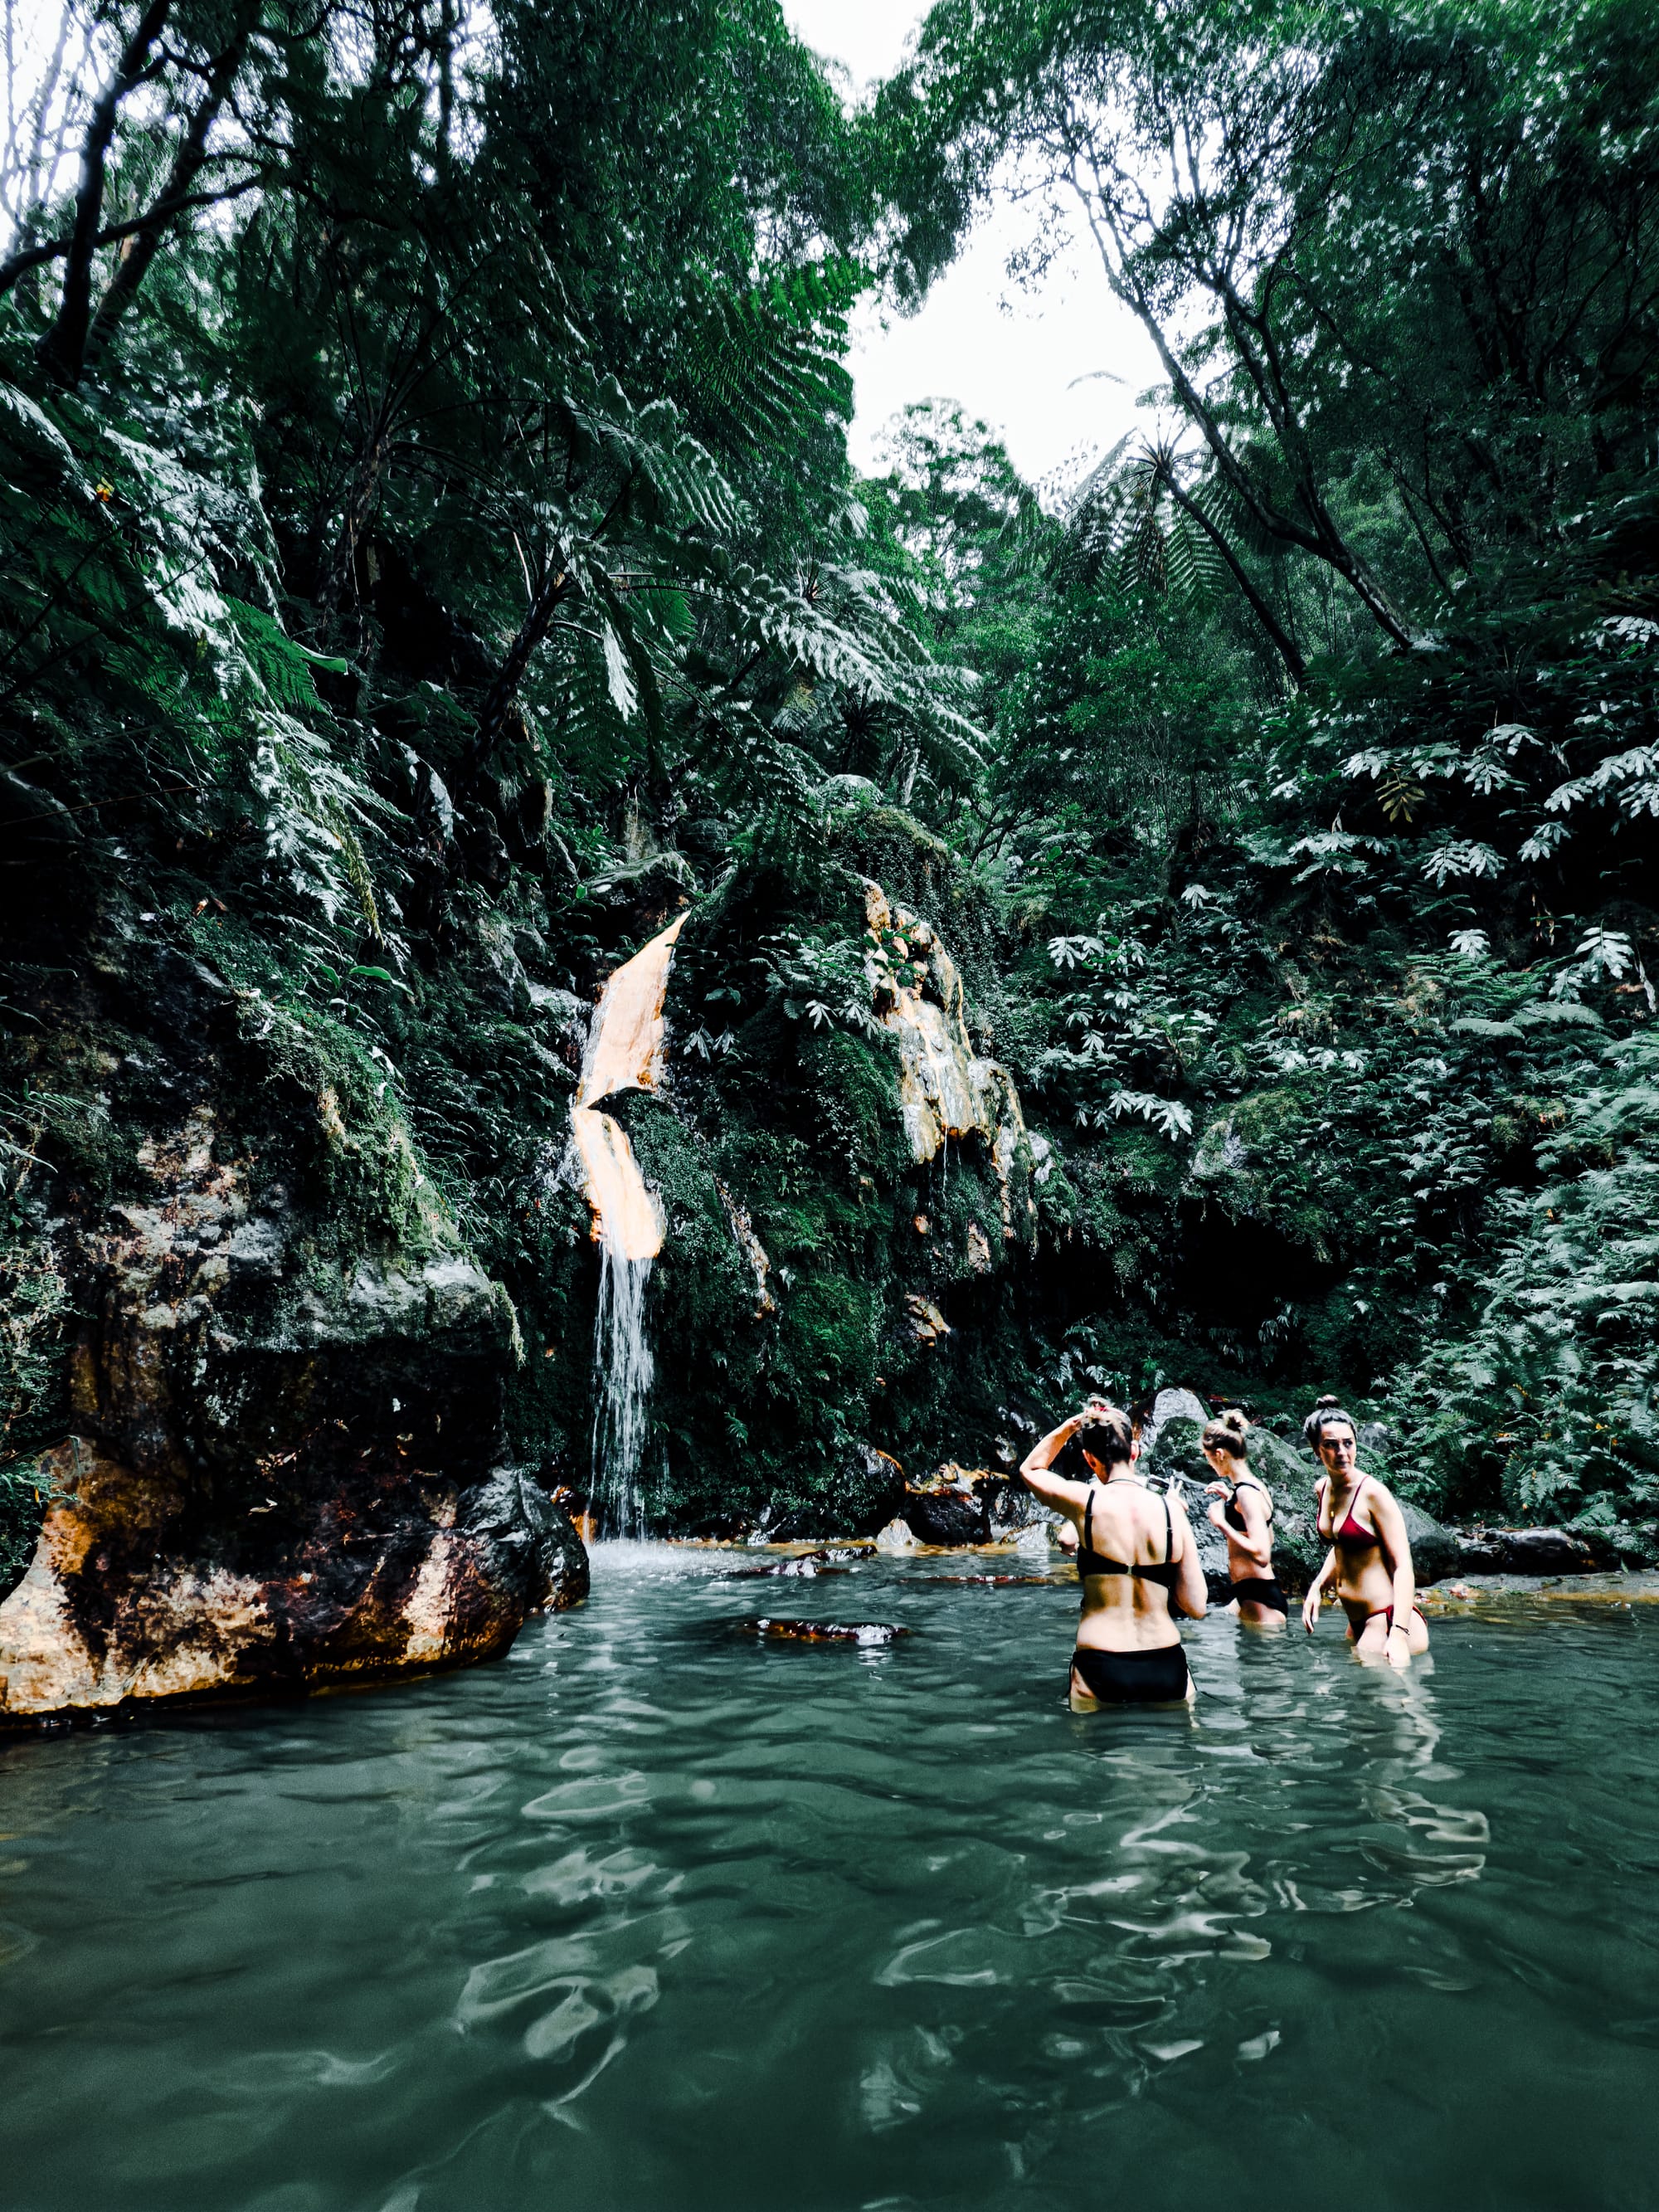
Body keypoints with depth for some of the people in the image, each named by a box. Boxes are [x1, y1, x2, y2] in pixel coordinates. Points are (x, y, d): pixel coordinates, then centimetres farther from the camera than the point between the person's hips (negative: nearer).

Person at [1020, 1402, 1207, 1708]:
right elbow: (1196, 1608, 0)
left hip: (1101, 1671, -2)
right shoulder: (1172, 1510, -3)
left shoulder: (1085, 1503, -7)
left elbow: (1030, 1468, 15)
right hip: (1166, 1668, 2)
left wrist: (1073, 1423, 16)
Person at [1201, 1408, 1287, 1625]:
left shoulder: (1245, 1492, -18)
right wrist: (1231, 1500, 19)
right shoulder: (1257, 1485, 10)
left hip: (1259, 1601, -10)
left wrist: (1221, 1522, -18)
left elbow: (1262, 1555, -26)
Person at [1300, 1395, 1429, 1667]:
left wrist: (1399, 1635, -27)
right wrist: (1318, 1587, 8)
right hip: (1357, 1623, 8)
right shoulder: (1322, 1488, 6)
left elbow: (1403, 1566, -19)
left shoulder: (1373, 1493, -15)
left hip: (1387, 1621, -8)